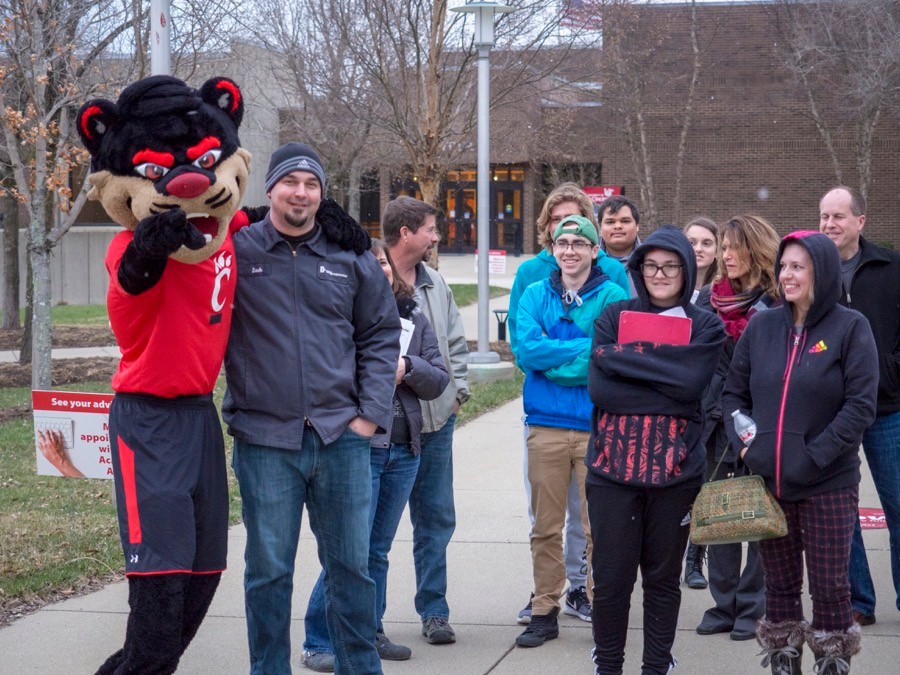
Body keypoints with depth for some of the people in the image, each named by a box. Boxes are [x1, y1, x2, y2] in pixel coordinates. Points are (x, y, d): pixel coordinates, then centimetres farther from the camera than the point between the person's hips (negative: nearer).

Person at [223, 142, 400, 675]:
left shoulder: (352, 257, 8)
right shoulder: (237, 250, 0)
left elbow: (380, 336, 11)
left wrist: (371, 412, 3)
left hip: (343, 437, 2)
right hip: (264, 440, -2)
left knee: (352, 565, 9)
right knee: (269, 571, 6)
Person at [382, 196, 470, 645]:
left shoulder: (435, 285, 12)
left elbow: (455, 342, 21)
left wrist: (457, 389, 13)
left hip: (437, 421, 7)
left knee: (436, 519, 12)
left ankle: (434, 611, 22)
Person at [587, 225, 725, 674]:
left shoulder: (705, 328, 5)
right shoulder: (613, 317, 6)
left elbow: (690, 384, -14)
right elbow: (599, 388, -7)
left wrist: (624, 357, -12)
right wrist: (665, 391, -11)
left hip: (675, 470, 0)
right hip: (613, 467, 0)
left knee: (663, 577, 9)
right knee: (611, 576, 2)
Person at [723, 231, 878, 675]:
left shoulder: (850, 328, -5)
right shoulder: (761, 326, 6)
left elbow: (860, 405, -10)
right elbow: (734, 393, 13)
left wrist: (814, 456, -16)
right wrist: (744, 444, -4)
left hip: (829, 484, -3)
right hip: (768, 482, 4)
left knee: (829, 586, 3)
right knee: (779, 584, 12)